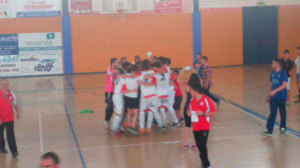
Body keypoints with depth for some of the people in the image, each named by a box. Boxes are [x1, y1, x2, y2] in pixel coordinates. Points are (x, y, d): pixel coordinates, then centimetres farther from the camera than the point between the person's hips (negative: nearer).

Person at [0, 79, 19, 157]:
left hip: (10, 118, 2)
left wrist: (17, 113, 15)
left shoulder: (11, 93, -1)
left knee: (10, 135, -5)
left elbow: (15, 104, 14)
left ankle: (14, 151, -5)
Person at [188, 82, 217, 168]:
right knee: (199, 145, 12)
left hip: (204, 127, -7)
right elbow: (189, 110, 21)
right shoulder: (192, 100, 5)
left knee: (202, 145, -10)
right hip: (195, 127, 7)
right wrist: (189, 113, -3)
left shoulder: (207, 100, -15)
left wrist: (203, 114, -23)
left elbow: (214, 112, -13)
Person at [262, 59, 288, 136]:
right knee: (272, 113, 0)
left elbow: (284, 85, -19)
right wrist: (268, 96, 17)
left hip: (281, 97, -5)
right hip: (273, 97, 5)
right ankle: (269, 130, -5)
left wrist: (275, 91, -27)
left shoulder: (283, 73, -11)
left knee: (282, 112, 10)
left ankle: (283, 128, 27)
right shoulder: (273, 73, 9)